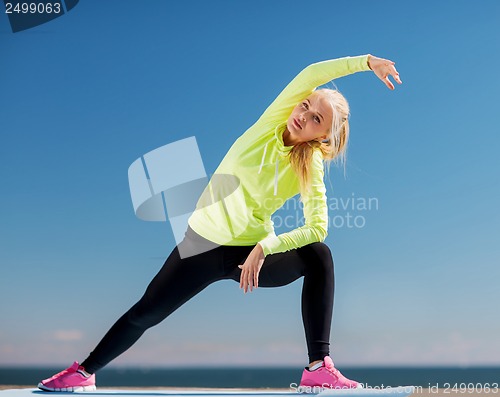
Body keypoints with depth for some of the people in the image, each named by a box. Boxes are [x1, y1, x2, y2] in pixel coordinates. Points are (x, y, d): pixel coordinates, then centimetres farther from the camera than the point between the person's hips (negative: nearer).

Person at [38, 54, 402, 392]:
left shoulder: (311, 169, -10)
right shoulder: (272, 123, -9)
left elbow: (318, 227, -20)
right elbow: (311, 75, -21)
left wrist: (264, 247, -28)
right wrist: (366, 61, -23)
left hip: (252, 251, 0)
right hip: (204, 242, 0)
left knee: (318, 255, -24)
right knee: (145, 313, 5)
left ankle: (319, 368, -21)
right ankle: (83, 373, 29)